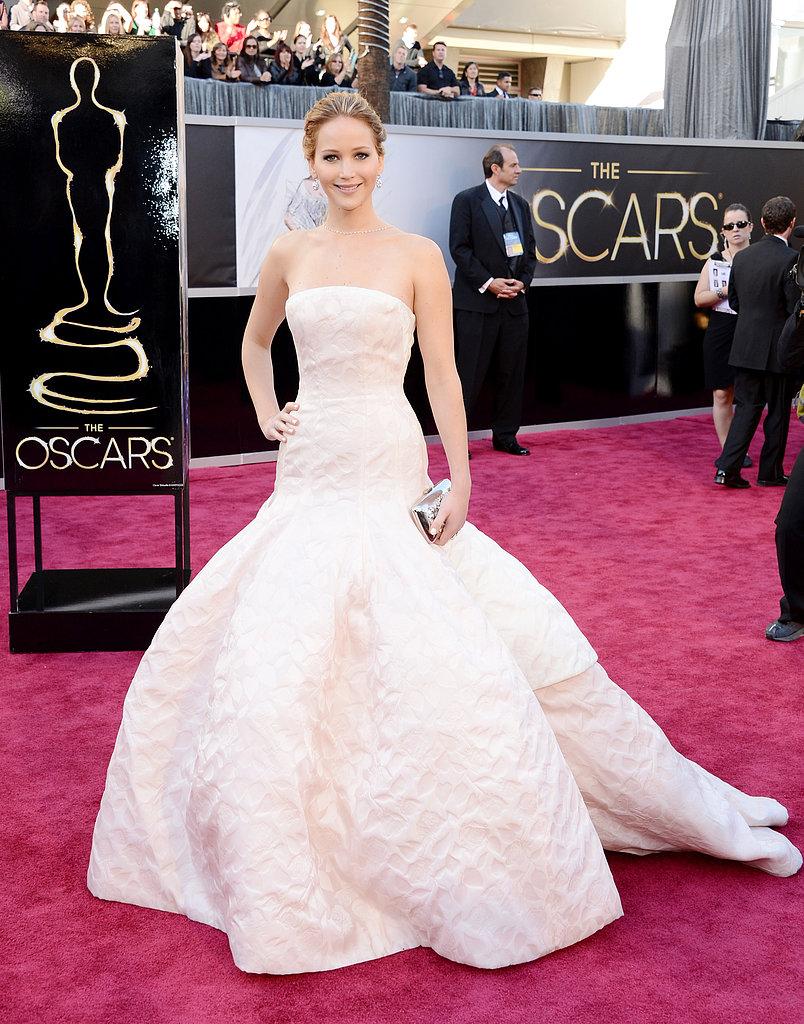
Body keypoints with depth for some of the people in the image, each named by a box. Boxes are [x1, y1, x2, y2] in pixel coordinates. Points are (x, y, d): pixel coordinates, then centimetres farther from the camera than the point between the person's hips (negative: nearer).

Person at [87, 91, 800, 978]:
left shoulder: (417, 256, 0)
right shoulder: (289, 255, 9)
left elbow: (441, 374, -2)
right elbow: (254, 344, 26)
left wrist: (459, 476, -8)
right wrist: (265, 414, 12)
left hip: (389, 478, -3)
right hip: (307, 478, 4)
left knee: (440, 655, -7)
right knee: (273, 652, 2)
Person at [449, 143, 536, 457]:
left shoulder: (520, 205, 15)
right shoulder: (467, 201, -3)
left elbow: (530, 250, 15)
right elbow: (459, 248, -9)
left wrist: (523, 281, -3)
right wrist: (488, 283, -15)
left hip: (515, 301, 6)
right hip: (477, 302, -6)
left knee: (512, 373, 9)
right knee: (470, 373, -3)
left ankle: (505, 436, 19)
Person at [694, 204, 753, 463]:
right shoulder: (714, 261, 8)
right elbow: (699, 298, 3)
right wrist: (726, 291, -11)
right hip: (720, 334, 1)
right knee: (722, 394, 2)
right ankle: (726, 450, 11)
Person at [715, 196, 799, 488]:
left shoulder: (742, 257, 4)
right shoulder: (790, 260, -15)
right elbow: (796, 308, -16)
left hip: (745, 347, 5)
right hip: (777, 349, -5)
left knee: (746, 407, 11)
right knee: (778, 411, 9)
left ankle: (728, 467, 0)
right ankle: (770, 472, 18)